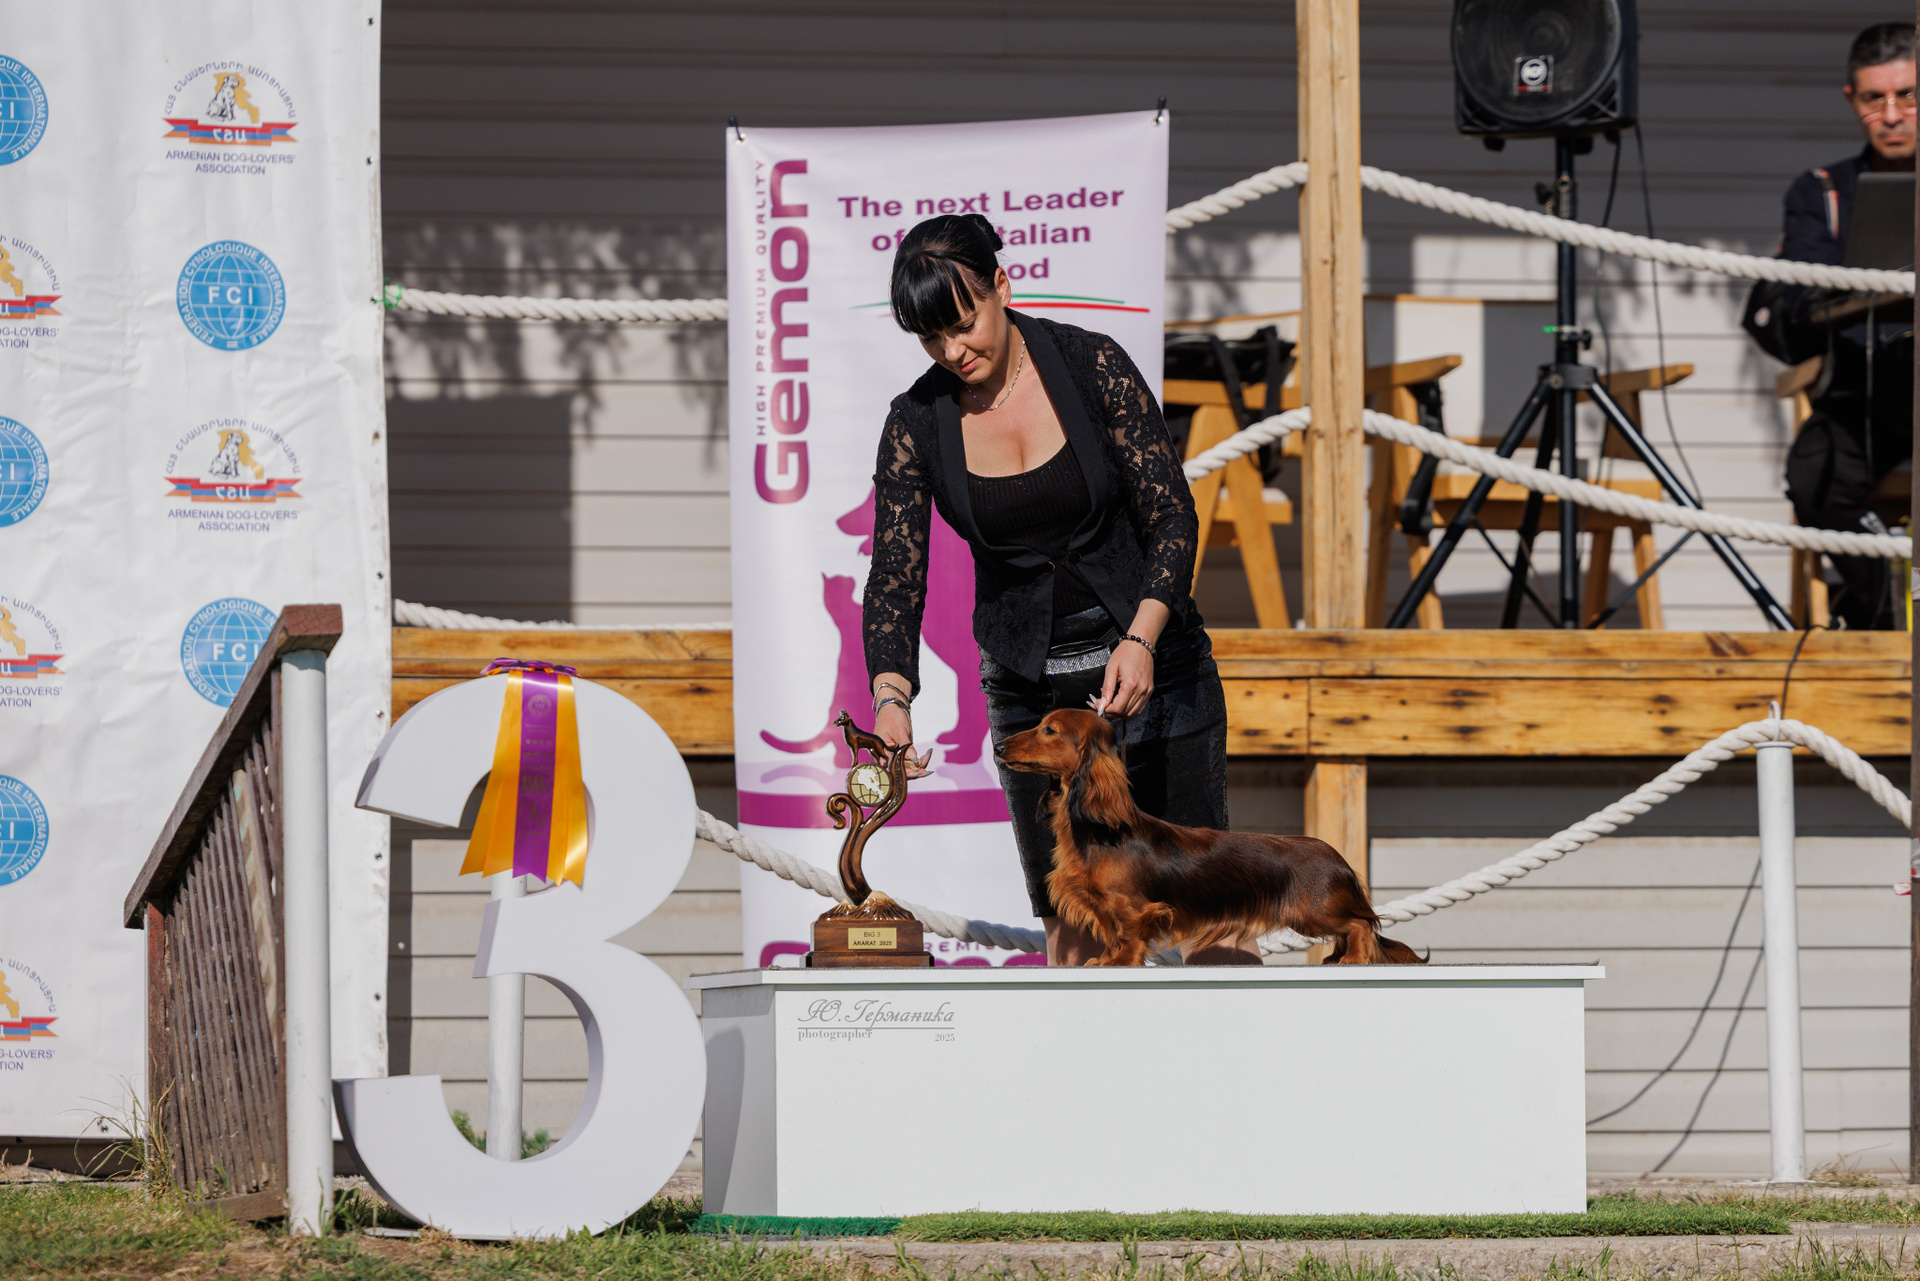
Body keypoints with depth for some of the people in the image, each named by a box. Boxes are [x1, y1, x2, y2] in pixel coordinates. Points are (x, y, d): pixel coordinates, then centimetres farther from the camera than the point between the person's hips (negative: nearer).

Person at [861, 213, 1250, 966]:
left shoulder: (1093, 368, -12)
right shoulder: (918, 423, -7)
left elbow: (1173, 517, -12)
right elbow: (896, 577, -9)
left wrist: (1140, 640, -27)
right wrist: (890, 697, -27)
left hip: (1147, 663, -2)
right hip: (1029, 687, 2)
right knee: (1071, 932, 1)